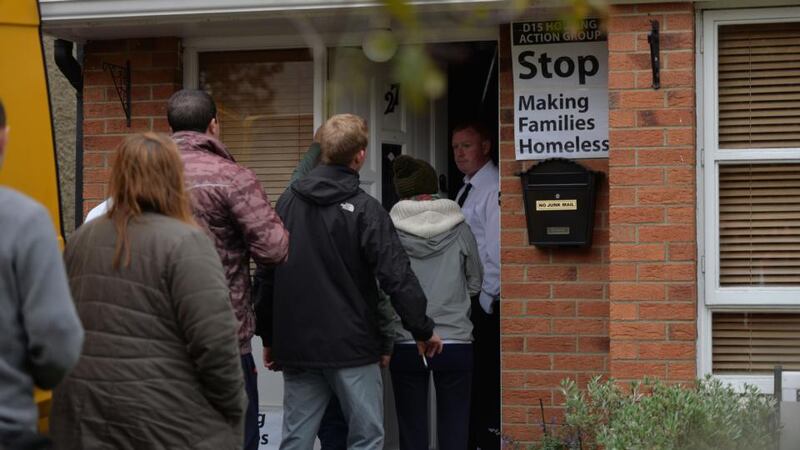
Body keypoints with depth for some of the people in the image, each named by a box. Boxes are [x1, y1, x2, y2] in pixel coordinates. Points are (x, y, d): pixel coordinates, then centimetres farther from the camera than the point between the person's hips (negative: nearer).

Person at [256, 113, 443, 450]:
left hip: (295, 346, 5)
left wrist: (269, 337, 18)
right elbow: (397, 277, -14)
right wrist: (423, 331, -4)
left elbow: (267, 274, 10)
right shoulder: (364, 210, -10)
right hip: (351, 347, -5)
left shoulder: (287, 203, 6)